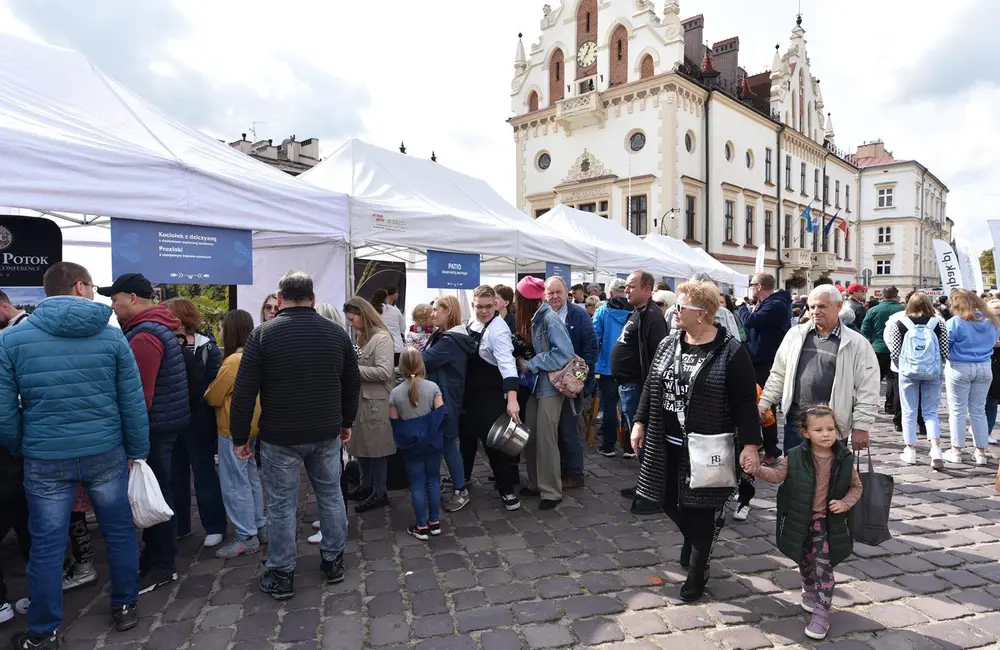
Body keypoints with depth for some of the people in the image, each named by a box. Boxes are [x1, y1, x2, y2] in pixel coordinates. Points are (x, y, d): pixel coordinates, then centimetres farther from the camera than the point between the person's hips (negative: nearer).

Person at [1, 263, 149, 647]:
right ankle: (125, 607, 30)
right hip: (106, 453, 0)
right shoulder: (111, 335, -5)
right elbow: (133, 403, -5)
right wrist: (137, 451, 4)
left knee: (47, 546, 12)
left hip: (45, 459, 0)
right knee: (119, 532, 15)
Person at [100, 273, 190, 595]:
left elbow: (139, 393, -24)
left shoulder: (145, 336, -19)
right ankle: (154, 555, 30)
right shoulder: (157, 327, 14)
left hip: (154, 427, -10)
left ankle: (162, 566, 12)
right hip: (161, 423, 10)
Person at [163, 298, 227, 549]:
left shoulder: (207, 348, -9)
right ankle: (178, 525, 29)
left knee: (205, 475, 7)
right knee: (175, 475, 15)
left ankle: (215, 526, 18)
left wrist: (211, 419, -16)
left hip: (198, 422, -4)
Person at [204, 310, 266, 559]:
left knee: (235, 484, 0)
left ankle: (246, 537, 7)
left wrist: (207, 393, 8)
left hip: (233, 429, -9)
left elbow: (213, 397, -11)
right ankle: (259, 527, 26)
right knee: (251, 479, 17)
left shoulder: (233, 361, -20)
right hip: (250, 426, 9)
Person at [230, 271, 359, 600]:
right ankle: (333, 561, 28)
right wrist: (346, 422, 19)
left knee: (281, 504, 8)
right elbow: (353, 383, 7)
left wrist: (239, 437, 0)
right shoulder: (336, 332, 0)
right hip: (326, 434, 3)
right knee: (330, 495, 16)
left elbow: (244, 392, -10)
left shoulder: (263, 334, -10)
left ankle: (281, 576, 19)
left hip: (280, 436, -3)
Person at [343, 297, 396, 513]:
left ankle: (379, 493, 15)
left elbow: (384, 372, -22)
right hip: (360, 399, 8)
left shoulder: (382, 338, -15)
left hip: (375, 402, -8)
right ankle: (366, 486, 30)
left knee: (376, 446, 2)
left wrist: (353, 369, -18)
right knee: (361, 445, 15)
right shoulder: (362, 336, 12)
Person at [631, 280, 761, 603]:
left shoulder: (731, 351, -12)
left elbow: (746, 402, -12)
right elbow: (651, 386, 10)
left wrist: (749, 444, -15)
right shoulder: (668, 344, 4)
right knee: (669, 502, 14)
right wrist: (640, 423, 7)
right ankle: (691, 540, 45)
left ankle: (697, 572, 27)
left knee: (701, 509, 7)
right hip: (668, 444, 5)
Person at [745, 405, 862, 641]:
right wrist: (757, 469, -19)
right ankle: (810, 592, 46)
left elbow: (856, 487, 5)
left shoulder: (844, 459, -8)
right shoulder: (795, 457, -11)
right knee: (805, 561, 19)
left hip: (827, 521, -1)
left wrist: (845, 503, -12)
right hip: (799, 521, 1)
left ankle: (821, 613, 2)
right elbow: (778, 475, -1)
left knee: (823, 564, -6)